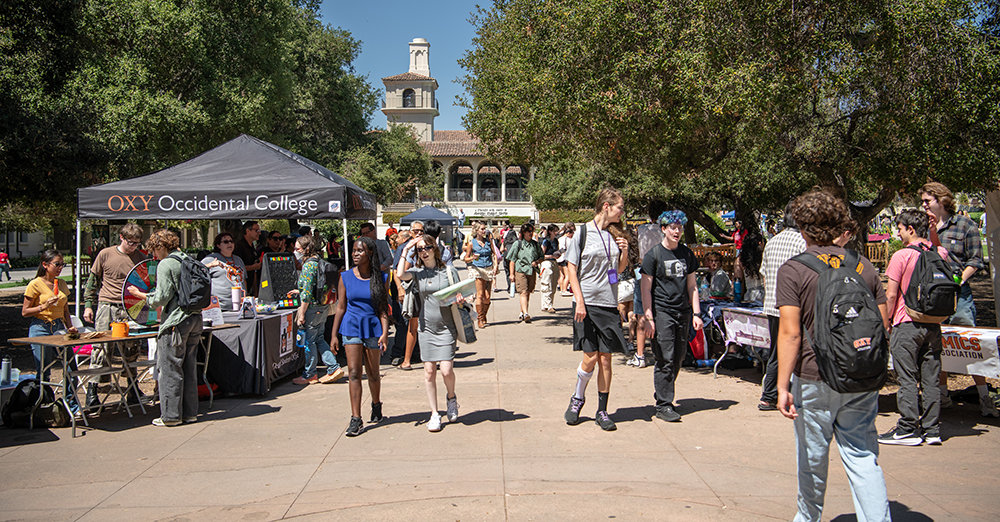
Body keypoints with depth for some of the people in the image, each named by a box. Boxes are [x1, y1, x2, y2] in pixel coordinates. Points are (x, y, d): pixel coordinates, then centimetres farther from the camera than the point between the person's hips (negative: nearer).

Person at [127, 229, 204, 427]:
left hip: (175, 322, -8)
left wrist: (140, 294, 3)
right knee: (189, 368, 13)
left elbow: (161, 298, -13)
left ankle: (171, 415, 5)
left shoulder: (166, 265, -10)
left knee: (170, 369, 1)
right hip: (195, 319, 8)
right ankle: (190, 412, 18)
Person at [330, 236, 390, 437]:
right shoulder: (346, 277, 3)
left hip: (373, 327, -1)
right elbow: (341, 307, 6)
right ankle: (356, 419, -3)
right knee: (354, 373, -6)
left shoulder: (381, 278, -1)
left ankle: (376, 405, 38)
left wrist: (384, 333, -11)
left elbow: (384, 308, -1)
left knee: (373, 373, 11)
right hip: (351, 327, 1)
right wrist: (334, 334, 4)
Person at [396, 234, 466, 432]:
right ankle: (434, 414, 17)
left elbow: (459, 296, 8)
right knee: (429, 371, 4)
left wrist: (460, 301, -15)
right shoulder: (417, 273, 2)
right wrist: (405, 250, -10)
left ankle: (451, 397, 24)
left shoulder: (449, 271, 0)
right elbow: (400, 275, -19)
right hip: (427, 327, 2)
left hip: (447, 327, -2)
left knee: (446, 370, -9)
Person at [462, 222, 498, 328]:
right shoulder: (471, 243, 1)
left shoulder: (488, 241, 11)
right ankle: (480, 319, -6)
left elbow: (494, 254, 15)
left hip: (489, 269, 4)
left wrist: (495, 265, 0)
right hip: (477, 269, -4)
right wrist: (473, 258, -18)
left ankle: (484, 316, 20)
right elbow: (466, 259, 3)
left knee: (487, 297, 0)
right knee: (480, 294, -11)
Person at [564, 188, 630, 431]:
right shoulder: (582, 233, -4)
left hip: (609, 304, 5)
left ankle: (602, 411, 14)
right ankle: (577, 398, 20)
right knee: (591, 357, -6)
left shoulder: (616, 234, 12)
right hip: (588, 303, -4)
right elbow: (572, 269, -5)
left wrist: (625, 252, 2)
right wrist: (579, 301, -13)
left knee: (605, 358, 5)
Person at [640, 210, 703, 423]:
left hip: (683, 313, 5)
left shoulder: (687, 254, 12)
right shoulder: (653, 255, -3)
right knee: (665, 360, -7)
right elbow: (646, 289, -5)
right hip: (661, 312, -5)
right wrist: (649, 318, -11)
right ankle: (663, 405, 0)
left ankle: (662, 395, 22)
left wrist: (696, 313, 8)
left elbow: (692, 286, 16)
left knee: (678, 359, 7)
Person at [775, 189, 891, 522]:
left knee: (812, 457, 14)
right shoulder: (864, 267, 4)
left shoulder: (793, 270, -9)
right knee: (863, 457, 8)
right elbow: (883, 325, 7)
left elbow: (790, 333, -14)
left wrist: (783, 386, -12)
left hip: (813, 380, -3)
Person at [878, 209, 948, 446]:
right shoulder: (940, 253, 3)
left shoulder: (901, 255, -12)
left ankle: (908, 429, 3)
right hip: (933, 326, 6)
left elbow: (891, 295, -12)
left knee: (907, 379, -1)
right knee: (930, 379, 9)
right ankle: (931, 429, 14)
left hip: (907, 325, -6)